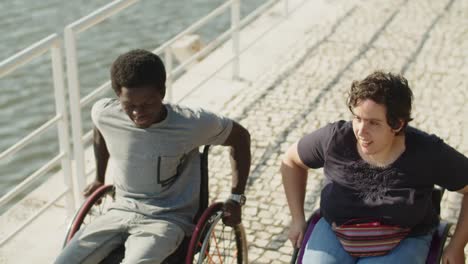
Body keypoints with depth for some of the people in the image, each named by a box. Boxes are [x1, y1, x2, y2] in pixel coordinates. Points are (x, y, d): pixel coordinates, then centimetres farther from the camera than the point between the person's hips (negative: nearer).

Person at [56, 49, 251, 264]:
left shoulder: (192, 124, -18)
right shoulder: (104, 113, -8)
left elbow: (241, 137, -1)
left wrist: (236, 197, 0)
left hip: (167, 220, -4)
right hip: (120, 212, 4)